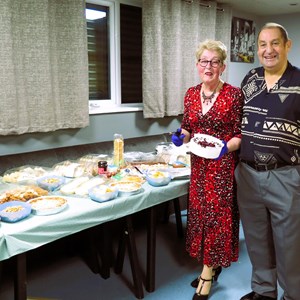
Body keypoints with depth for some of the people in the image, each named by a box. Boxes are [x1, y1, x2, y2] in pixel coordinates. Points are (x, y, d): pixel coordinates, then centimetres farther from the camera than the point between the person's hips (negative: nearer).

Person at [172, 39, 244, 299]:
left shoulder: (234, 94, -10)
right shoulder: (191, 94, 6)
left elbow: (240, 134, -8)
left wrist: (227, 147, -26)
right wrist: (180, 136, -7)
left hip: (223, 164, -5)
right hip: (198, 163, 5)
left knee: (217, 212, 2)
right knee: (200, 211, 11)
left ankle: (207, 272, 19)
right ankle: (212, 267, 31)